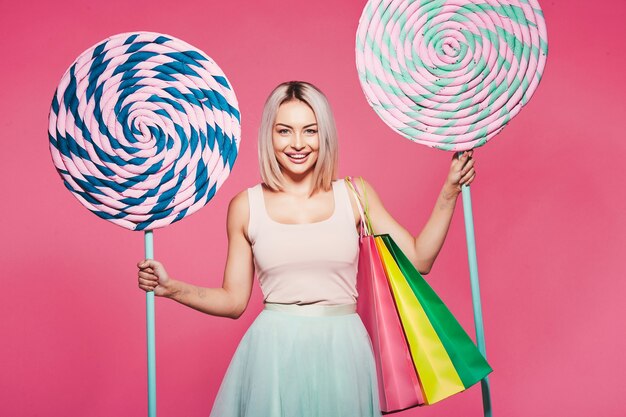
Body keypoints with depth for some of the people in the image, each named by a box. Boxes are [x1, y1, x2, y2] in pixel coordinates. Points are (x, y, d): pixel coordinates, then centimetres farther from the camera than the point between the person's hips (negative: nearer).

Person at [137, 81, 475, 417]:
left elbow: (417, 261, 1)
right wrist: (171, 287, -7)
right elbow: (234, 301, 6)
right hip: (273, 352, 0)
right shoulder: (246, 206, 2)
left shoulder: (355, 194, 3)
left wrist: (449, 192, -3)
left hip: (342, 351, 1)